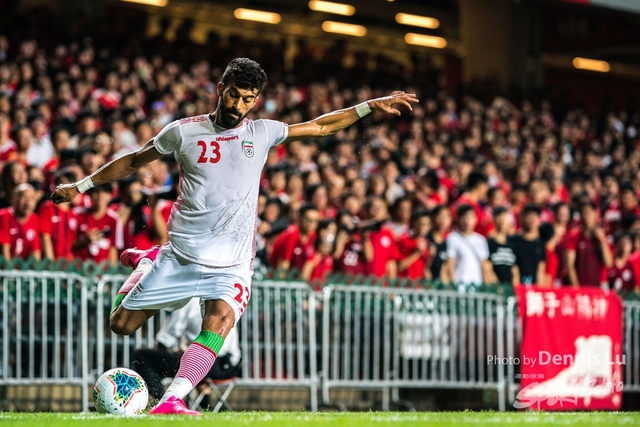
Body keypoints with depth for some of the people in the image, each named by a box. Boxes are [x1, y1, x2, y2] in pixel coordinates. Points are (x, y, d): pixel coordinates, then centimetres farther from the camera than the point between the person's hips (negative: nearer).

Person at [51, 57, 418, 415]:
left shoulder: (262, 133, 6)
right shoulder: (184, 131, 1)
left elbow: (321, 126, 14)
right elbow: (134, 161, 14)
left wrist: (371, 106, 7)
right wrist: (81, 186, 13)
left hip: (231, 265, 0)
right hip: (180, 256, 0)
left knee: (219, 321, -29)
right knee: (122, 324, 5)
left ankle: (170, 402, -38)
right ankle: (148, 264, 35)